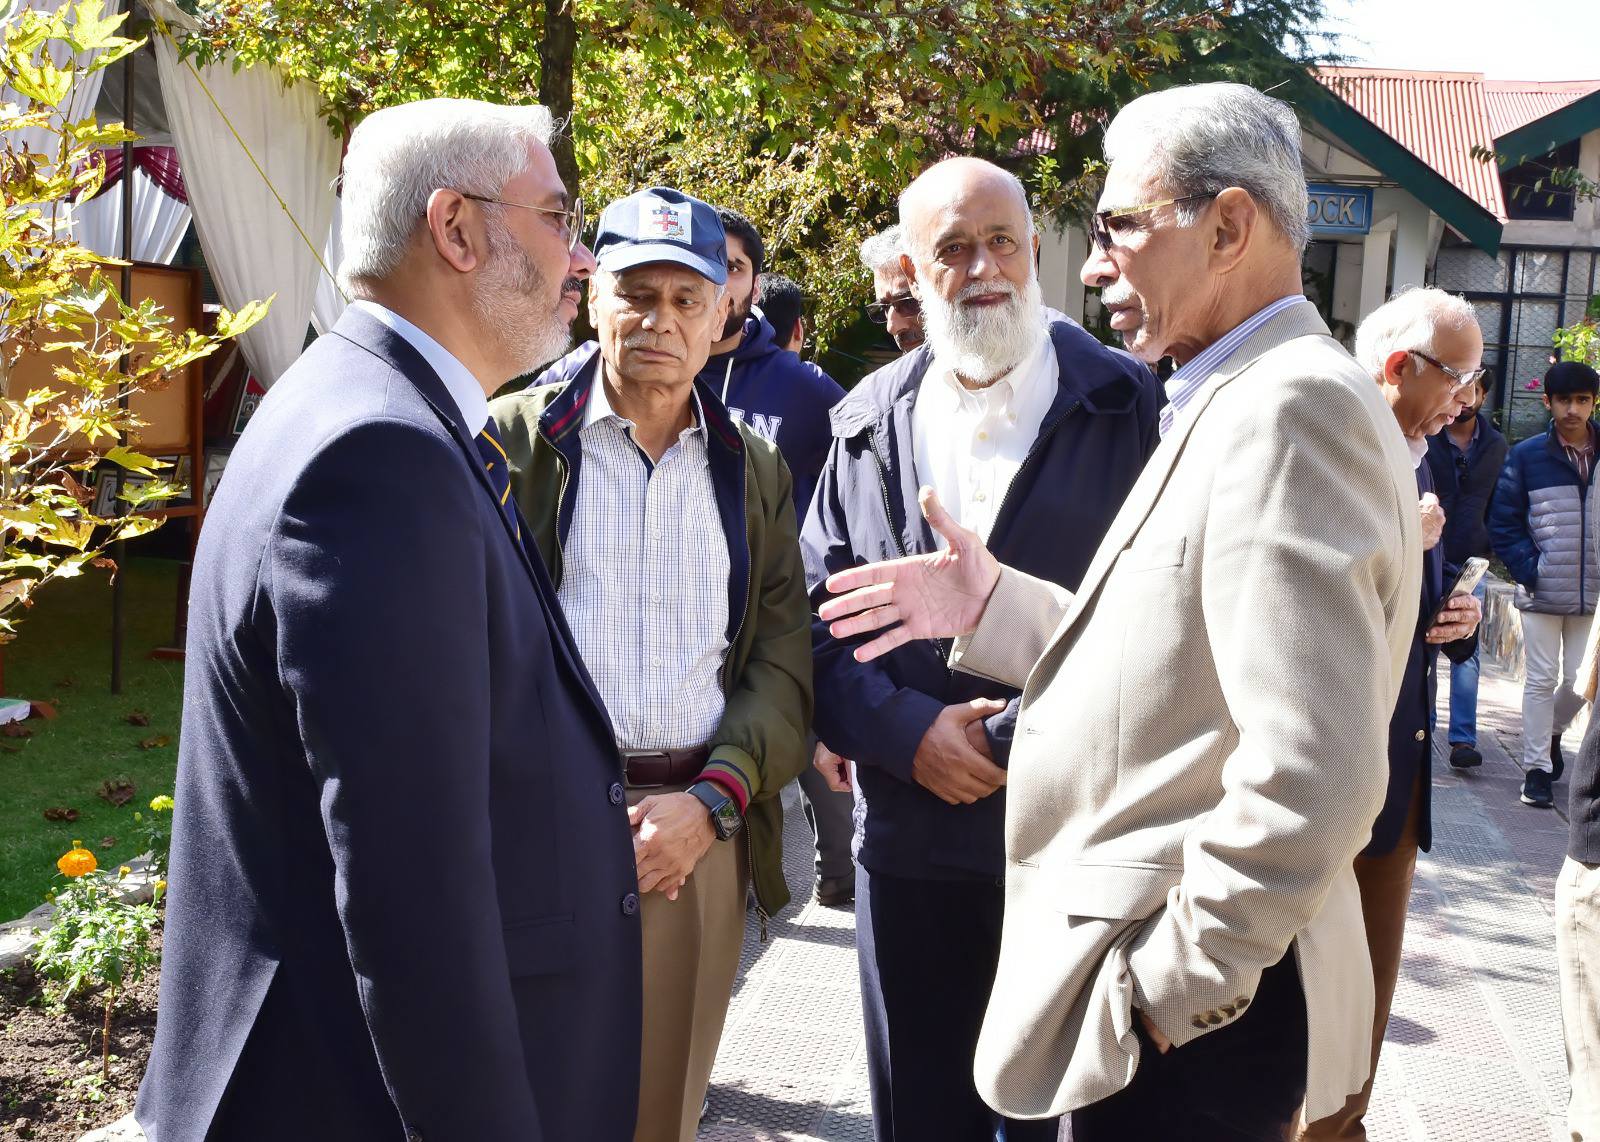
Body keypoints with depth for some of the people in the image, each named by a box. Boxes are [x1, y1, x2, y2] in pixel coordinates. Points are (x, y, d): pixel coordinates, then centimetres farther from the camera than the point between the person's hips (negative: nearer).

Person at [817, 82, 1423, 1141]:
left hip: (1191, 1011, -9)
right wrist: (991, 605, 9)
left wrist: (1172, 989, -20)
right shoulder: (1241, 403, 13)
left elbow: (1314, 771, -28)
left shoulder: (1290, 408, -21)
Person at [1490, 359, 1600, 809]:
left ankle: (1552, 731, 37)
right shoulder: (1527, 456, -3)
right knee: (1541, 681, 2)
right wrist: (1529, 571, -9)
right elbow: (1503, 522, 0)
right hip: (1542, 594, -2)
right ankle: (1536, 768, 11)